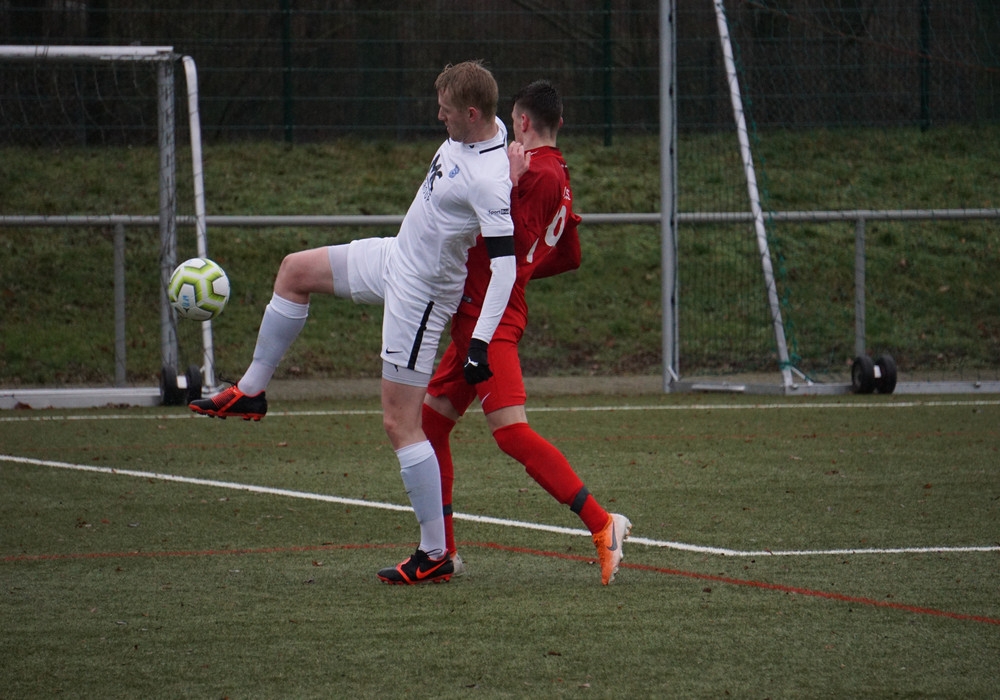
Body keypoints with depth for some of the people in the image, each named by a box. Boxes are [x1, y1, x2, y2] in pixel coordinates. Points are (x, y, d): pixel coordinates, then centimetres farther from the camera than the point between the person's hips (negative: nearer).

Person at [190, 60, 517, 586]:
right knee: (295, 270, 19)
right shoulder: (481, 128, -5)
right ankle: (251, 392, 30)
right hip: (395, 257, 10)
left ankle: (435, 554, -1)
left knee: (400, 423, -7)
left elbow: (505, 265, -35)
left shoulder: (489, 180, -32)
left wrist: (481, 342, -39)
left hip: (419, 294, -10)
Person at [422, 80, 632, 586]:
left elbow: (515, 241, -20)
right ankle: (443, 550, 18)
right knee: (429, 423, 15)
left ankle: (601, 524, -24)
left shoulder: (538, 173, -11)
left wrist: (510, 184, -22)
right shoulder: (560, 179, 18)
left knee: (511, 431, -19)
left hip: (488, 317, -10)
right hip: (476, 320, 10)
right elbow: (569, 256, 25)